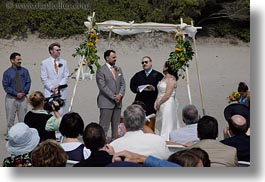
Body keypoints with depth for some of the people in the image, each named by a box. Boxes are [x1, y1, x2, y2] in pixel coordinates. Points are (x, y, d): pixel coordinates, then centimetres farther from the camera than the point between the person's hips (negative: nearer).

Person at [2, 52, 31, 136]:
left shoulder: (24, 71, 6)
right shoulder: (7, 72, 0)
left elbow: (28, 83, 5)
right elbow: (5, 86, -3)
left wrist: (23, 92, -10)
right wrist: (16, 94, -12)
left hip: (23, 98, 2)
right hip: (11, 98, -1)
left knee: (23, 118, 4)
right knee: (10, 119, 2)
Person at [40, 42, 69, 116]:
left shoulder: (64, 62, 13)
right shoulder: (44, 63, 6)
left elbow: (66, 76, 7)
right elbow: (44, 78, 0)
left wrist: (59, 85, -9)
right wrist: (51, 88, -11)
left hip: (61, 93, 2)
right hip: (49, 93, -2)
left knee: (61, 114, 0)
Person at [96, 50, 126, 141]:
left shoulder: (118, 69, 16)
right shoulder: (101, 71, -5)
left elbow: (122, 84, 12)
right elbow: (103, 87, -12)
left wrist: (120, 95, -6)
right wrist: (113, 97, -14)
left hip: (118, 102, 6)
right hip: (106, 102, -6)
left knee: (116, 126, 8)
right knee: (104, 126, -6)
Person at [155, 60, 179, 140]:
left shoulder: (171, 79, -13)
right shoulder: (164, 78, 14)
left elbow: (167, 95, -17)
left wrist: (158, 104, -9)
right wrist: (156, 102, 1)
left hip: (168, 105, -9)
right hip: (161, 105, 9)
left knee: (167, 126, -5)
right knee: (161, 125, 11)